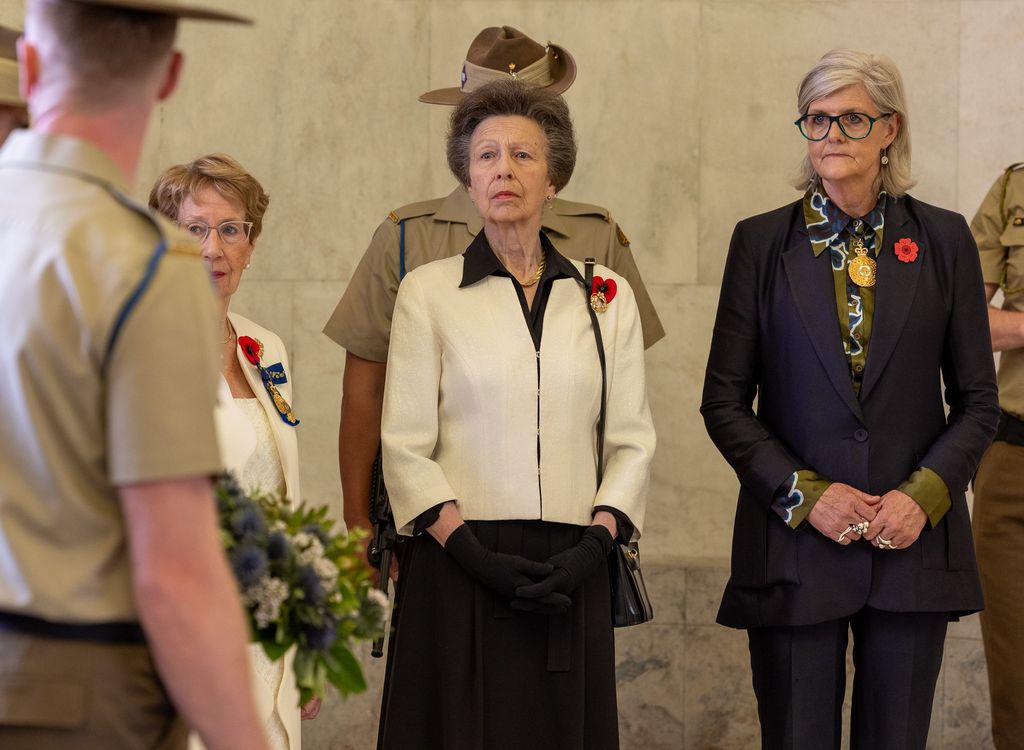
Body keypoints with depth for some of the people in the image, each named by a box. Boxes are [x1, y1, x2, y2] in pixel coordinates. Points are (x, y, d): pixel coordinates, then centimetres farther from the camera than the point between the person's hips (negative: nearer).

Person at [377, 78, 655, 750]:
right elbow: (405, 447, -1)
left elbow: (632, 441, 7)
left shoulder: (608, 296, 10)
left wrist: (594, 546, -8)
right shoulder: (428, 291, 4)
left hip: (572, 573, 2)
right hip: (459, 569, -2)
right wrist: (474, 553, -12)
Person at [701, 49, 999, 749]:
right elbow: (724, 402, 2)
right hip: (795, 543, -1)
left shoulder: (943, 239, 4)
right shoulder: (762, 241, 3)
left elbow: (978, 400, 6)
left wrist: (925, 493, -10)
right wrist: (804, 493, -10)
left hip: (913, 539, 1)